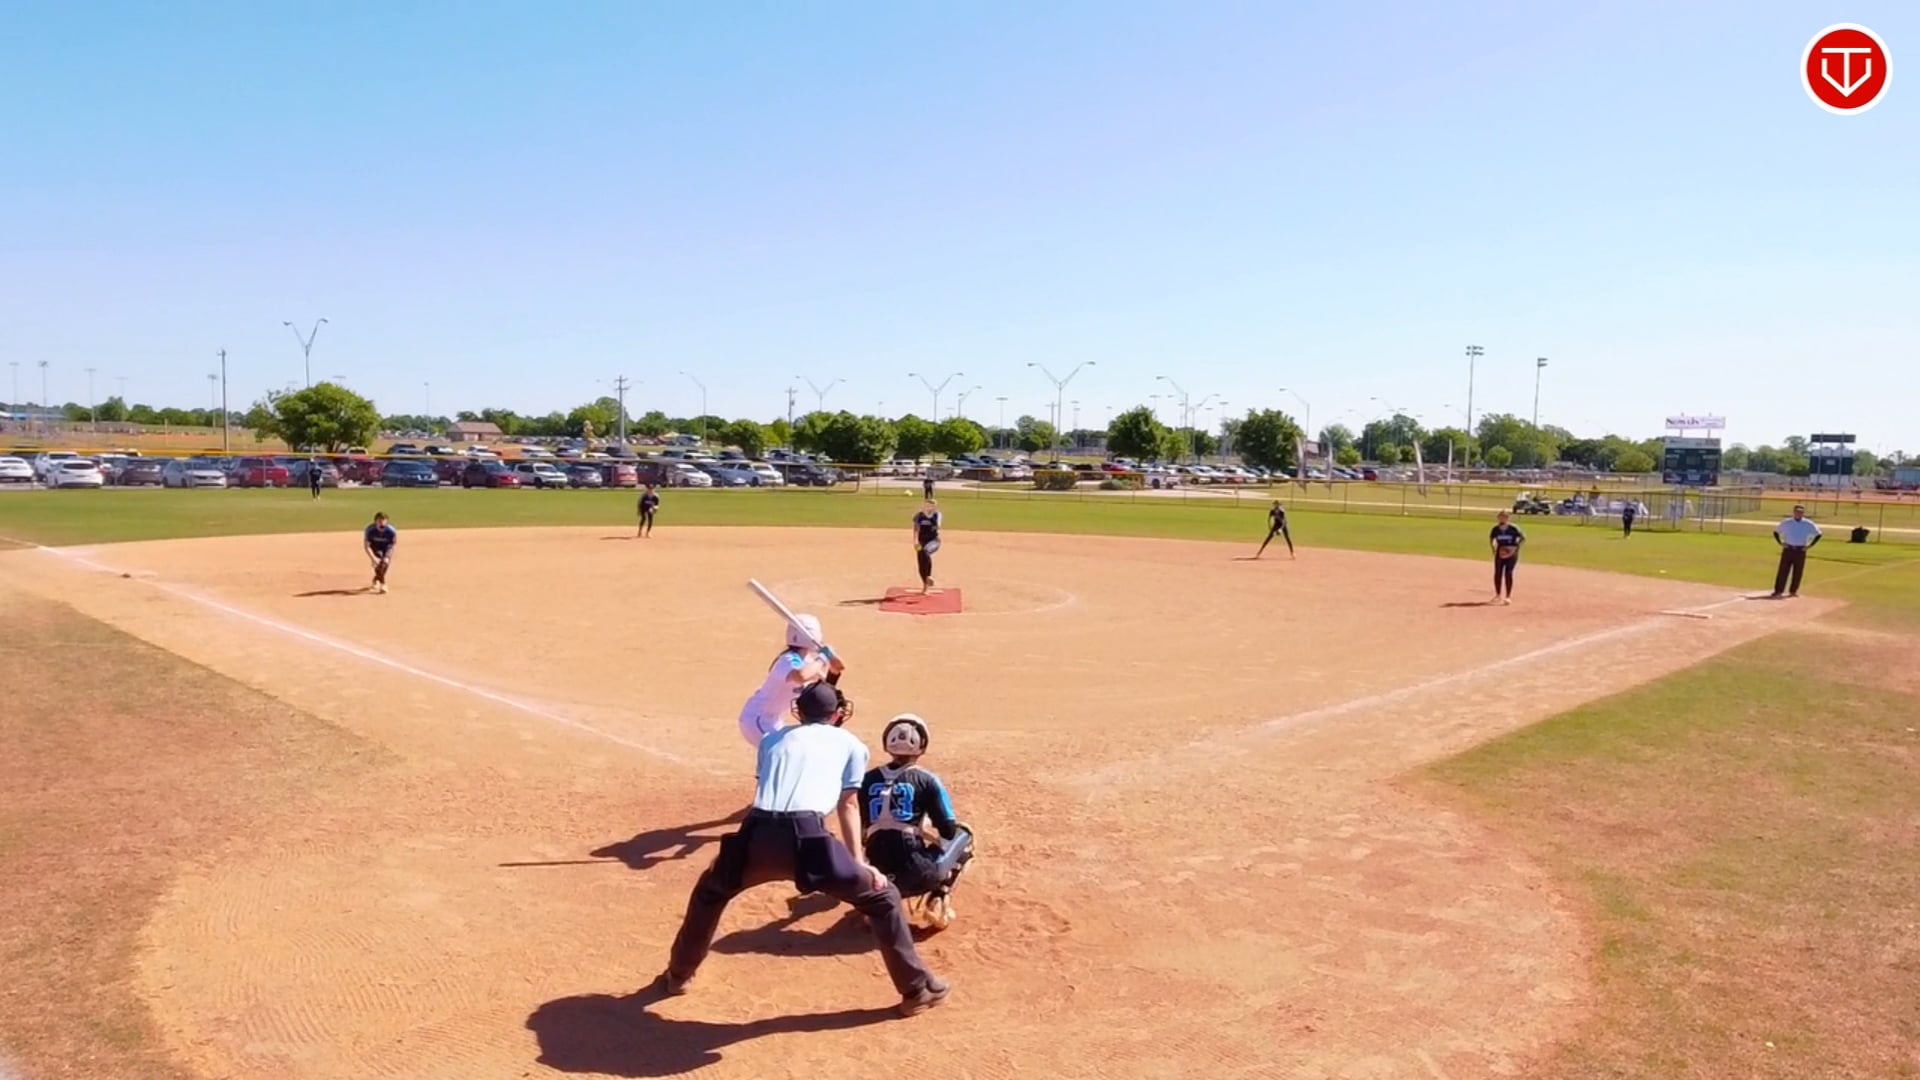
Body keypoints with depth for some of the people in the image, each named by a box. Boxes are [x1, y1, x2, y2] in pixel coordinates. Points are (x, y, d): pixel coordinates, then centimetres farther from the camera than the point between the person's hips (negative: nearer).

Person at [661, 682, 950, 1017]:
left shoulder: (772, 739, 31)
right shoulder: (849, 743, 24)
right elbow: (848, 804, 20)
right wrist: (858, 863, 22)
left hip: (757, 835, 3)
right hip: (807, 837, -3)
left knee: (708, 892, 35)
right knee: (882, 896, 16)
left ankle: (678, 974, 47)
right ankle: (917, 990, 19)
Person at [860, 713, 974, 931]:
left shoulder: (868, 779, 11)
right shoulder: (926, 780, 1)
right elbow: (948, 832, 1)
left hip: (880, 875, 4)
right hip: (917, 875, -3)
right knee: (964, 834, 21)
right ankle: (938, 900, 6)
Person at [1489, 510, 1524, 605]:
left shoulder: (1514, 528, -16)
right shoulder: (1496, 529, -6)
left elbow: (1523, 538, -7)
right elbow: (1491, 539, 12)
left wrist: (1515, 548, -15)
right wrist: (1493, 549, -1)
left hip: (1511, 554, -4)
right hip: (1500, 554, 4)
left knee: (1508, 573, -7)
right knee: (1497, 573, 5)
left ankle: (1508, 596, 4)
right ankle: (1498, 595, 20)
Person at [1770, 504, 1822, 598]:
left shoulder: (1808, 524, 0)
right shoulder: (1786, 523, 2)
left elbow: (1818, 534, 7)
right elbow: (1776, 531, 14)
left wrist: (1810, 545, -1)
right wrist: (1780, 542, 2)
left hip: (1800, 550, 0)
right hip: (1788, 549, 0)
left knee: (1798, 572, 4)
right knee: (1783, 570, -5)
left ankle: (1793, 590, 16)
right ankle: (1778, 591, -6)